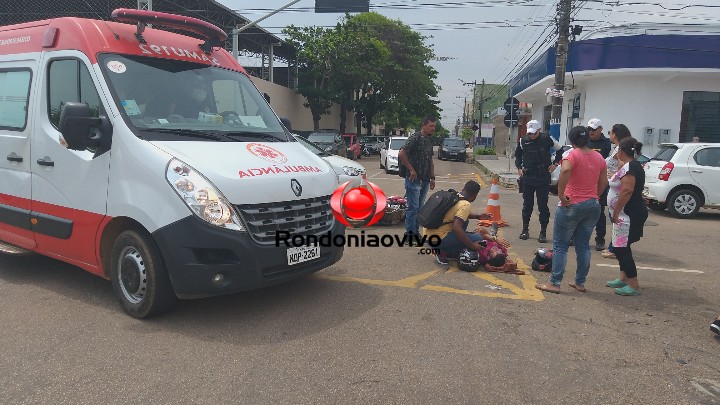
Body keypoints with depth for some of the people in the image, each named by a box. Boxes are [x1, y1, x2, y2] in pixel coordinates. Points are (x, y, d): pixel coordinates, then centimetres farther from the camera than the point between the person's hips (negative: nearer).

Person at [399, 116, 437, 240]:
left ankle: (416, 231, 20)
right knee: (413, 207, -6)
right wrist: (411, 170, -17)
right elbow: (401, 154, -17)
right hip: (414, 179, -8)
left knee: (420, 207, 12)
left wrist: (432, 178, 17)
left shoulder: (429, 141, 16)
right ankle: (409, 233, 1)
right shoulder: (415, 138, -10)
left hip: (425, 180, 8)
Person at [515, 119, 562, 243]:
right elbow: (517, 154, 17)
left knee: (543, 206, 1)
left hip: (543, 178, -2)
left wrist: (555, 163, 2)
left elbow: (559, 150, 9)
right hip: (527, 177, 3)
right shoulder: (523, 141, 1)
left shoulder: (547, 139, -6)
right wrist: (519, 167, 5)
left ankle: (543, 232, 9)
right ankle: (525, 229, 21)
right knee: (527, 204, 10)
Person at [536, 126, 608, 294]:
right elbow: (603, 183, 12)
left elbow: (565, 170, -33)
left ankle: (554, 283, 3)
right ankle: (580, 283, 19)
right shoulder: (599, 157, 8)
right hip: (593, 205, 6)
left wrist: (561, 194, -26)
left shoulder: (573, 154, -12)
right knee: (583, 245, 14)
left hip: (572, 205, -6)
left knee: (560, 245, 1)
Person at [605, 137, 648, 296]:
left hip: (629, 214, -11)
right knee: (621, 247, 18)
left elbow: (627, 191, -26)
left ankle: (633, 285, -3)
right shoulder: (635, 165, 15)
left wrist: (616, 213, -22)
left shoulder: (628, 167, -18)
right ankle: (623, 278, 27)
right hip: (632, 213, 11)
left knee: (621, 249, -7)